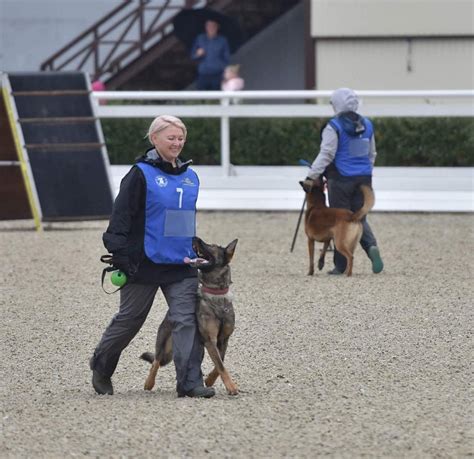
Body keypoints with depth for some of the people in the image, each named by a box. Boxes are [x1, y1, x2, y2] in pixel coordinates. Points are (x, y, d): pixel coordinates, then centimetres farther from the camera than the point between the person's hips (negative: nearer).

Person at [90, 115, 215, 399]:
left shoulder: (190, 176, 10)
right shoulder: (141, 174, -9)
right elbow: (121, 215, -13)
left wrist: (195, 253, 25)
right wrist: (119, 253, -20)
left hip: (181, 265, 5)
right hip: (145, 263, -5)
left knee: (187, 320, -8)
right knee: (129, 319, 9)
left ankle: (191, 382, -12)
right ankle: (101, 368, 31)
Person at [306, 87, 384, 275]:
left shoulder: (334, 127, -11)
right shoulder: (366, 125, 9)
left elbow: (326, 155, -14)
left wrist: (312, 175, -7)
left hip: (341, 180, -5)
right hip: (363, 178, 5)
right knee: (360, 218, 13)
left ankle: (341, 265, 6)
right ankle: (372, 246, -15)